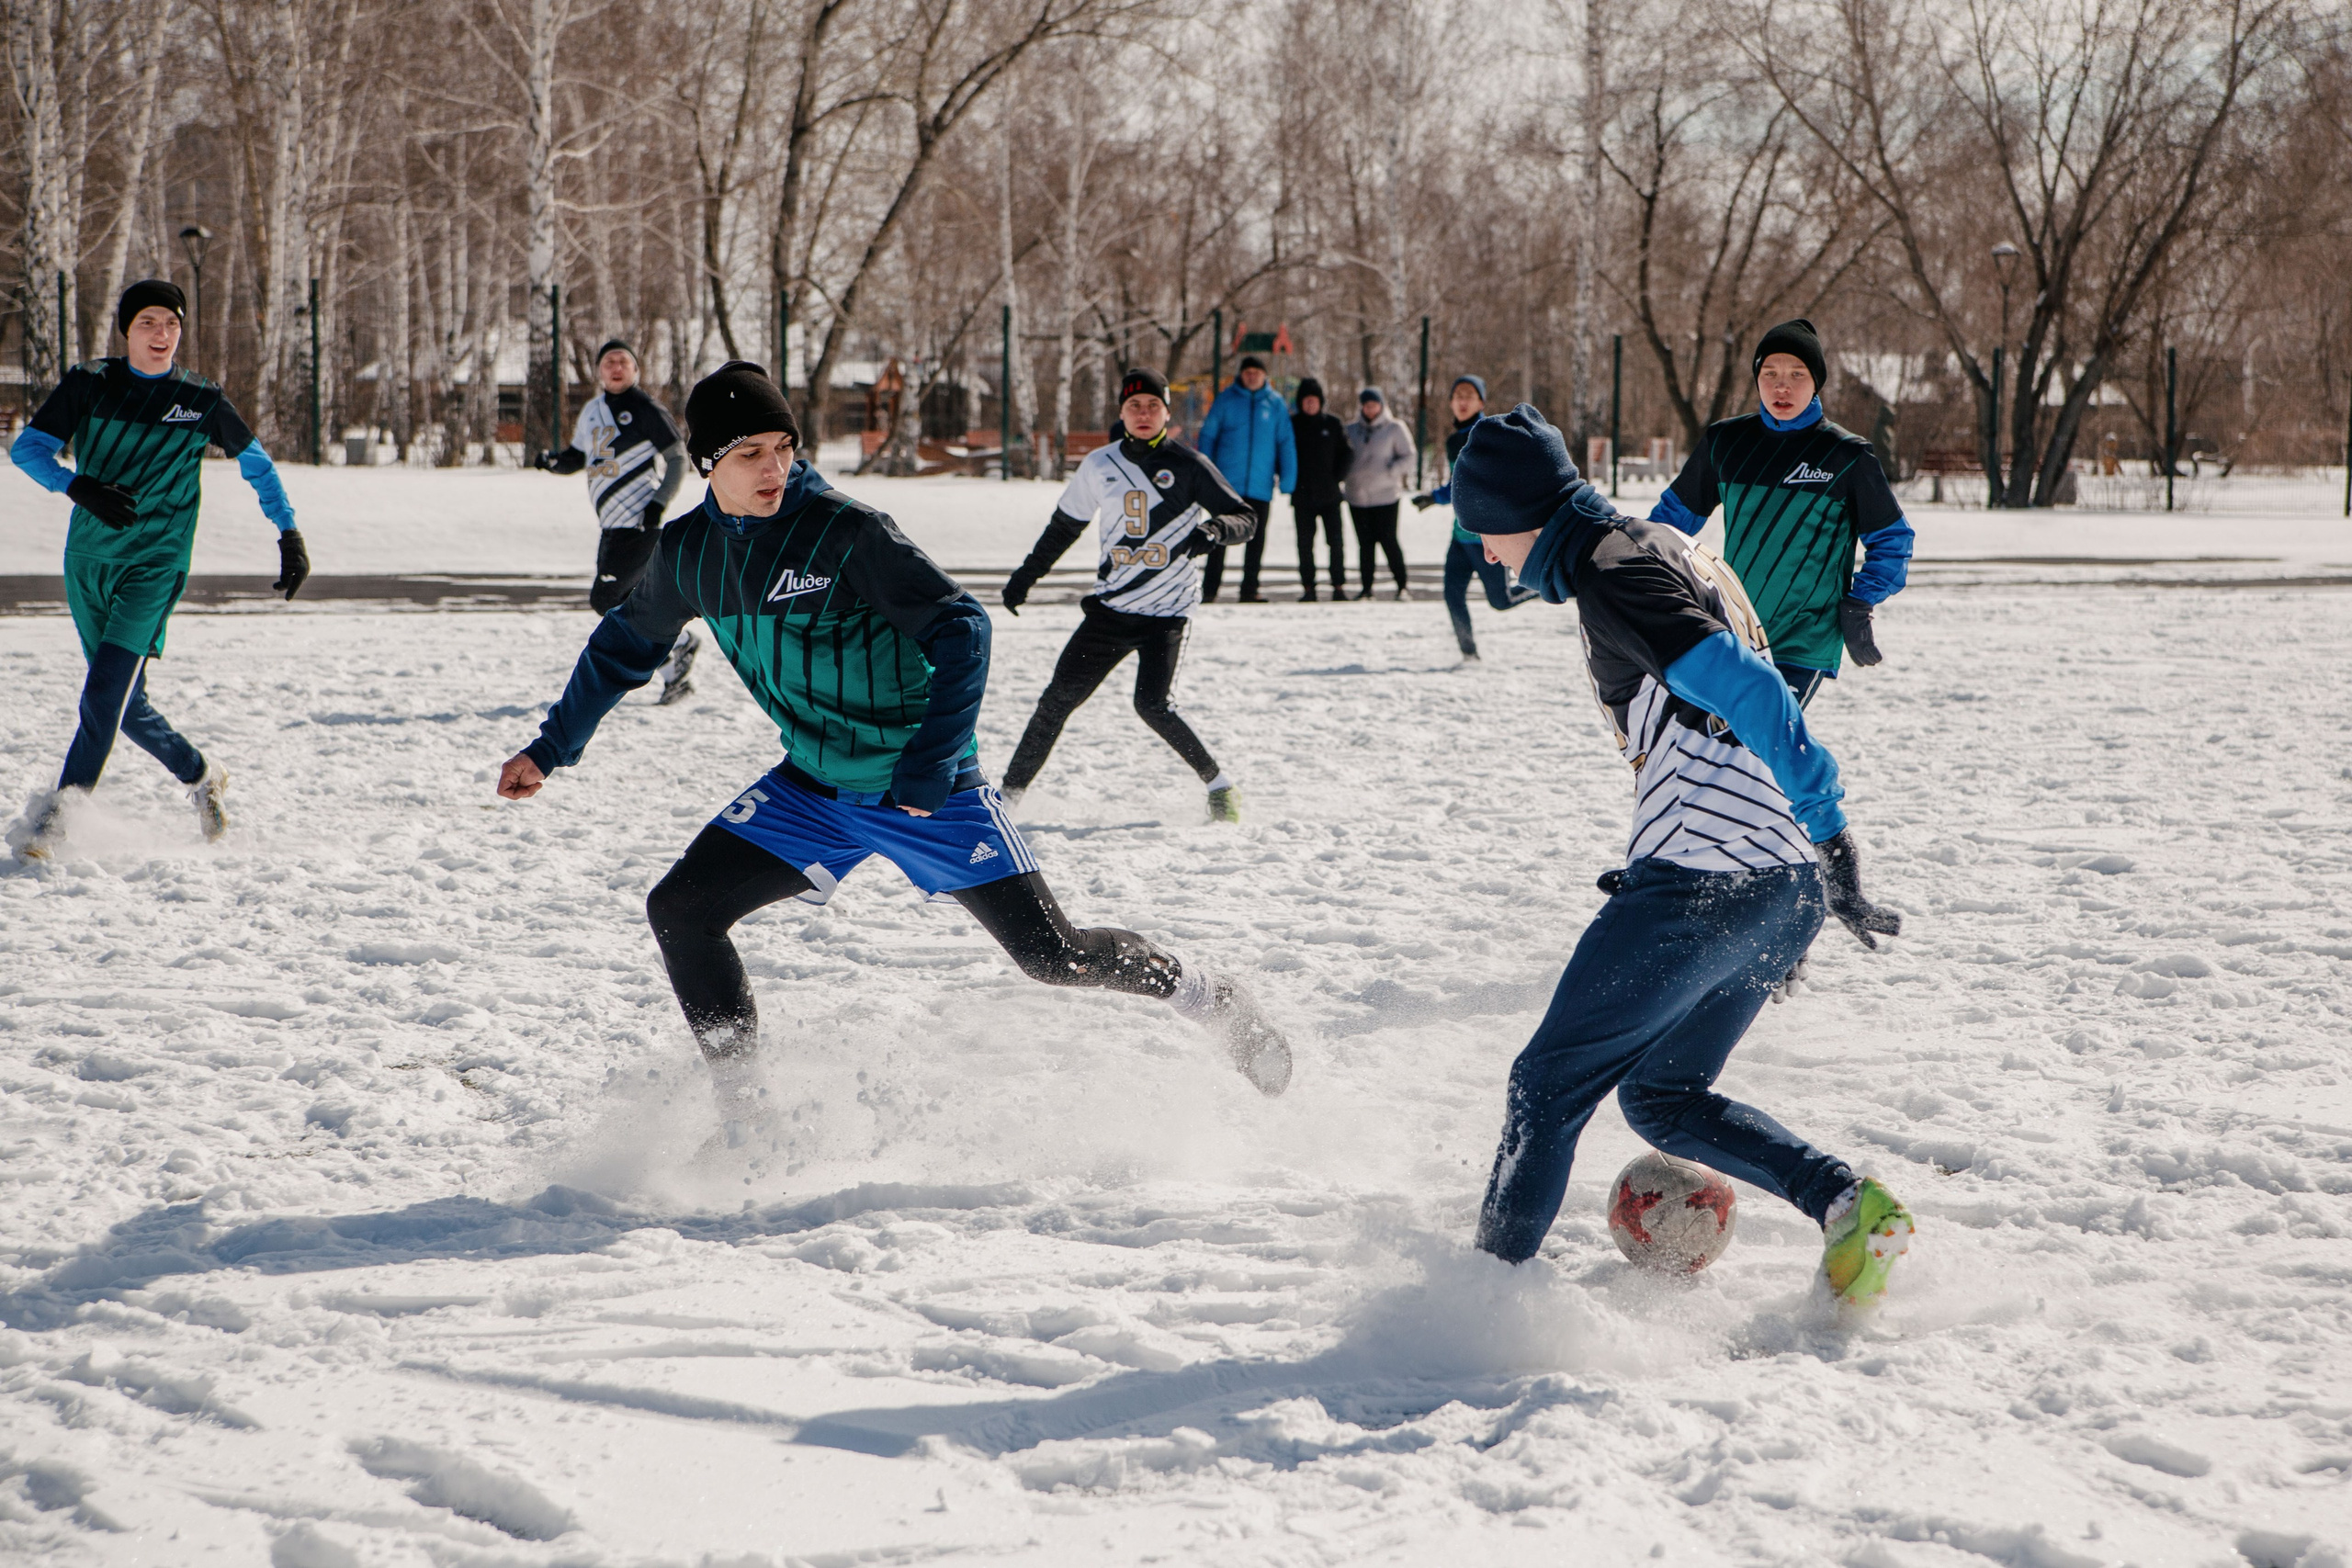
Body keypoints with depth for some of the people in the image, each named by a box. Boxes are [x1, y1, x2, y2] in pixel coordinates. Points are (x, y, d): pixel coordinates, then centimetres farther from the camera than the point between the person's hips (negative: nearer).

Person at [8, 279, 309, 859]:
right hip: (87, 562, 3)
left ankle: (58, 815, -15)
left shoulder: (200, 399, 0)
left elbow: (255, 460, 14)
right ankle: (201, 777, 31)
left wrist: (290, 534, 9)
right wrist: (79, 487, -20)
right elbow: (27, 447, -2)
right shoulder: (89, 385, 1)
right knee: (125, 705, 9)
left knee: (105, 694, -18)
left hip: (156, 566, -3)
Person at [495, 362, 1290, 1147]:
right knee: (680, 910, -7)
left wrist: (933, 762, -29)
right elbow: (624, 646, 17)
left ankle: (1201, 992, 22)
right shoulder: (686, 552, -2)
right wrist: (551, 749, 20)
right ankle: (740, 1124, 3)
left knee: (1054, 956, -6)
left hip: (923, 789, -5)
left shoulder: (845, 532, -20)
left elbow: (961, 629, -21)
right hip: (812, 789, 6)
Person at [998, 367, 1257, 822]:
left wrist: (1214, 530, -26)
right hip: (1110, 608, 4)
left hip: (1167, 613, -4)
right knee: (1060, 696, -1)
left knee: (1152, 704, -19)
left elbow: (1249, 517, -5)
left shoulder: (1188, 466, -4)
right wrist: (1025, 576, 24)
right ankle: (1011, 792, 10)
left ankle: (1220, 784, -2)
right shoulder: (1099, 466, 6)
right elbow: (1064, 525, 20)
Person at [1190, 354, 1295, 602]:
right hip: (1227, 483, -2)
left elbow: (1285, 442, 7)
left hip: (1261, 486, 2)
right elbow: (1207, 435, 4)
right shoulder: (1226, 399, 2)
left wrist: (1287, 479, -1)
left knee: (1256, 539, 6)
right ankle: (1209, 589, 2)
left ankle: (1249, 589, 15)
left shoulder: (1275, 403, 5)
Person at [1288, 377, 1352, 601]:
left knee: (1335, 541, -3)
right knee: (1305, 543, 1)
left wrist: (1336, 477, -3)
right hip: (1302, 496, 0)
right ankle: (1307, 587, 5)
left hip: (1329, 495, 0)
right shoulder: (1292, 424, 3)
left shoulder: (1332, 423, 4)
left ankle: (1339, 585, 2)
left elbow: (1347, 453, 7)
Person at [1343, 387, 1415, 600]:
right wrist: (1348, 473, -3)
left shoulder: (1394, 429, 3)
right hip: (1357, 496, 4)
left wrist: (1390, 471, -16)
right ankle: (1367, 588, 9)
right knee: (1364, 543, 4)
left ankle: (1402, 585, 2)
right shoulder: (1352, 431, 13)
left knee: (1388, 540, -8)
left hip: (1385, 495, -4)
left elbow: (1408, 458, 0)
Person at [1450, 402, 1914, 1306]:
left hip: (1697, 883, -10)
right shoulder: (1675, 551, 20)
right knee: (1662, 1094, 20)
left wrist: (1829, 838, -24)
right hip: (1784, 890, 10)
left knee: (1549, 1084, 3)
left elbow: (1743, 692, -22)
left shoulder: (1609, 572, -11)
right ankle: (1846, 1203, 4)